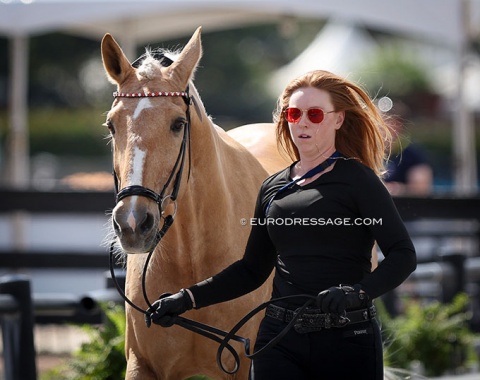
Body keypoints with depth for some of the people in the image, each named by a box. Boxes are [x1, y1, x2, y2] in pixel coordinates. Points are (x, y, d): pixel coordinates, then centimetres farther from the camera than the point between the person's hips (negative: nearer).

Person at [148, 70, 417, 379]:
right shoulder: (273, 188, 14)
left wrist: (359, 292, -26)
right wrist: (189, 298, 10)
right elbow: (252, 270, 20)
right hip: (280, 339, 4)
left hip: (347, 340, -4)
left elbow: (403, 255, -10)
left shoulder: (358, 180, -2)